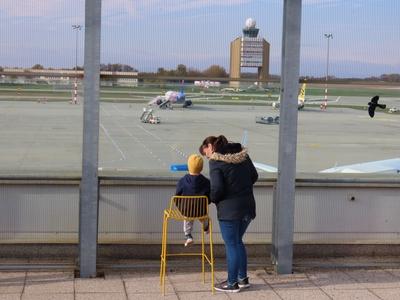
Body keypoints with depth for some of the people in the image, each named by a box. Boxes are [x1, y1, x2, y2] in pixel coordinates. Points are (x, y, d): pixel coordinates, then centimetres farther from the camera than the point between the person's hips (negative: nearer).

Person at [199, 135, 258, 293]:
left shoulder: (215, 161, -13)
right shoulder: (243, 154, 7)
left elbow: (217, 188, -19)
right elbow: (254, 176, 12)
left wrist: (210, 200, 0)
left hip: (229, 209, -7)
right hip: (248, 206, 7)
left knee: (231, 245, 4)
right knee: (237, 241, 21)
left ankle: (232, 283, 13)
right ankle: (243, 278, 27)